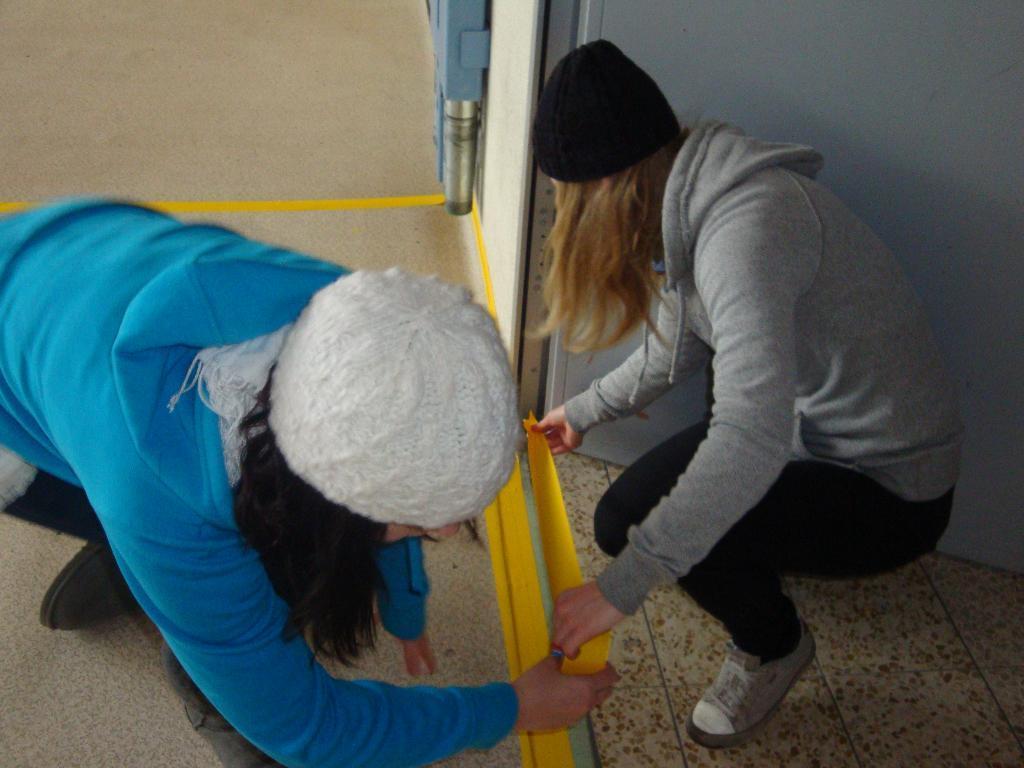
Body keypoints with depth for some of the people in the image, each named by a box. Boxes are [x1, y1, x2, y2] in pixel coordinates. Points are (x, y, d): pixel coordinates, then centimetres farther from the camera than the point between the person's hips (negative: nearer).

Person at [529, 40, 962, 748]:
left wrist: (623, 585, -37)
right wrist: (586, 411, 23)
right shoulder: (692, 204, -1)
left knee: (633, 524, -24)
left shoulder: (747, 223, -31)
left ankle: (773, 648, 6)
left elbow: (753, 435, -41)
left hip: (886, 486, -8)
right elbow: (679, 346, 13)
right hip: (806, 424, 9)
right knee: (626, 517, -1)